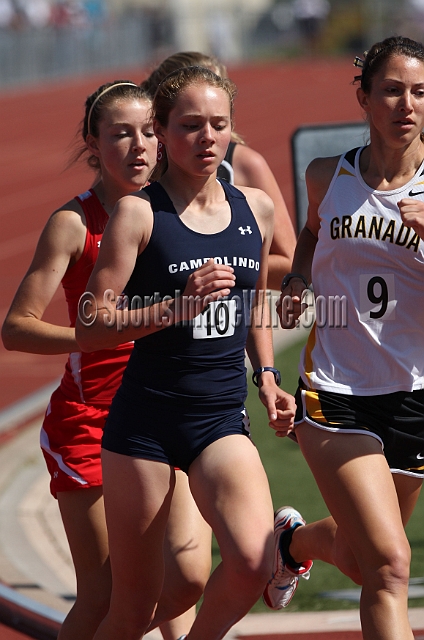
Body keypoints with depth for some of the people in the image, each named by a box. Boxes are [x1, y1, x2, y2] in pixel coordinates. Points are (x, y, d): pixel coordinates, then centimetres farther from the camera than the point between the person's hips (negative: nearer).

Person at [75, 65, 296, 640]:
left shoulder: (255, 208, 8)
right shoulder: (138, 212, -7)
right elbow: (90, 328, -11)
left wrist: (266, 377, 16)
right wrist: (177, 306, -22)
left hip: (221, 420, 3)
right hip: (144, 420, -3)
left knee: (253, 562, -22)